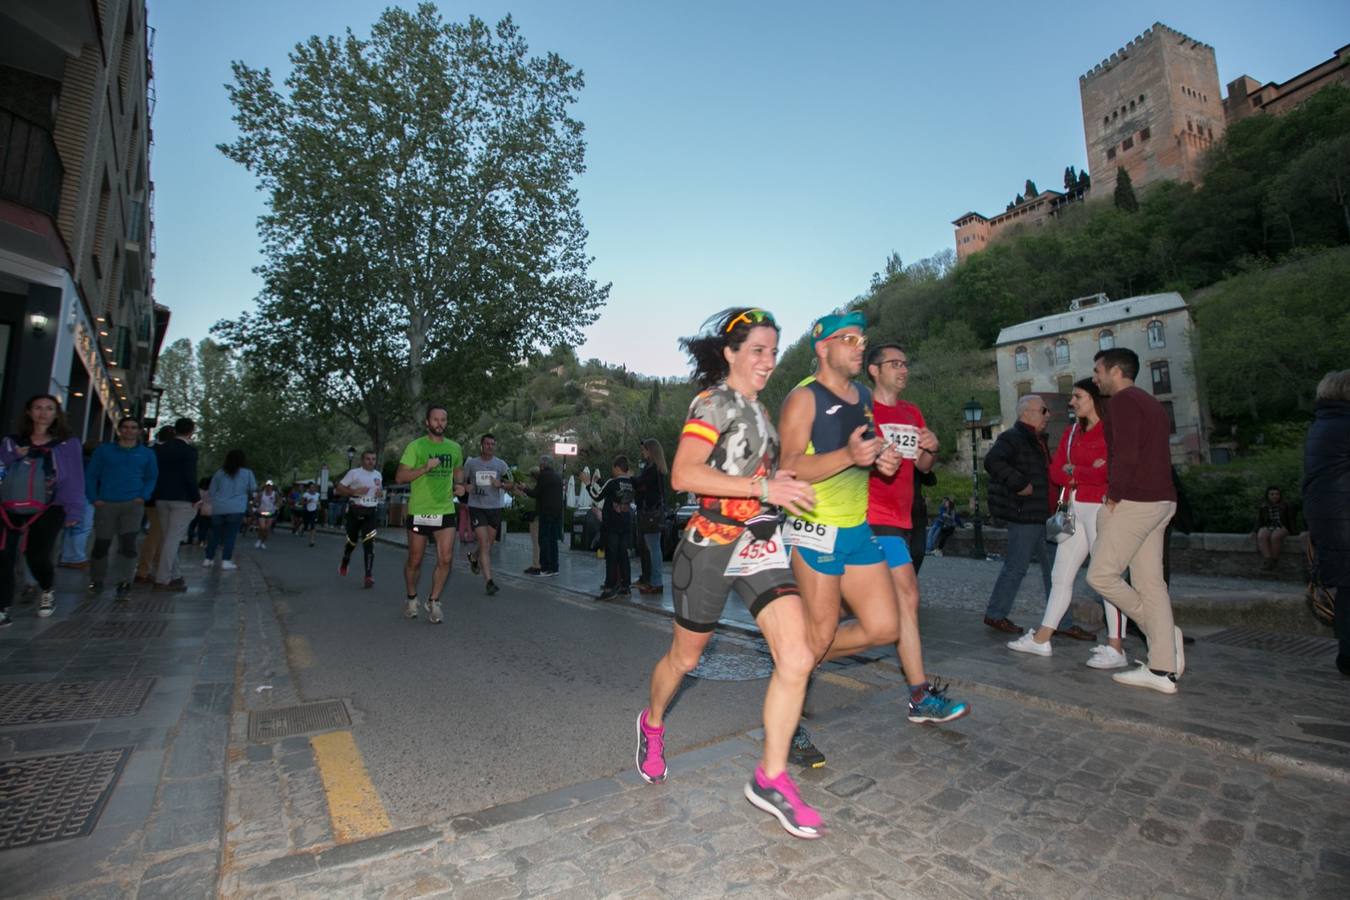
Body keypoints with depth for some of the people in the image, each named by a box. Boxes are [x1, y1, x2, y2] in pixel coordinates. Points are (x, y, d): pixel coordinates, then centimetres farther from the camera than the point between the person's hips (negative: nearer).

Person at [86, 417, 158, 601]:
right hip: (106, 504, 1)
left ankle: (123, 583, -9)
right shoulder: (104, 450, 8)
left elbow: (152, 478, 12)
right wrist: (94, 498, -2)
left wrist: (143, 496, -3)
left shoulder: (146, 454, 9)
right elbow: (90, 475, 8)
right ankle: (96, 581, 26)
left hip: (132, 504, -1)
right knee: (101, 544, 7)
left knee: (128, 543, -12)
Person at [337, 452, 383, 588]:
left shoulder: (378, 475, 11)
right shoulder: (354, 473, -4)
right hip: (356, 511, -2)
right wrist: (355, 491, -20)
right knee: (352, 541, 15)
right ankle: (344, 564, 46)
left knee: (369, 542, -12)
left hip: (372, 512, 2)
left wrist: (381, 492, 2)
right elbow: (339, 489, -5)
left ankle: (369, 576, -14)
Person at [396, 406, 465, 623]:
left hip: (445, 511, 3)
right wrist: (425, 468, -22)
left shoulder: (455, 448, 8)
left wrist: (459, 484, 5)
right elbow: (399, 477, -10)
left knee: (446, 559, -7)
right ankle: (412, 599, 32)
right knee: (415, 560, 10)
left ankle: (433, 602, 9)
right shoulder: (415, 446, -5)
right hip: (419, 511, -3)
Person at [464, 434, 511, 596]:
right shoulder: (471, 463, 2)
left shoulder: (501, 464, 4)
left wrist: (501, 484, -13)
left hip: (495, 508, 3)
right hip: (476, 507, -2)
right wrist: (467, 487, -9)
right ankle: (488, 581, -9)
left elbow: (510, 485, 8)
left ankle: (473, 556, 46)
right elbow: (462, 482, 13)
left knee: (489, 544, 13)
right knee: (484, 544, -11)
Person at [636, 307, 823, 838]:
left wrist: (784, 480, 15)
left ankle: (771, 778, 9)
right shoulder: (713, 401, -11)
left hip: (760, 544, 7)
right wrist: (763, 486, -29)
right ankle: (652, 723, 45)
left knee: (797, 659, -8)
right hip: (711, 545, -6)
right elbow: (683, 475, -26)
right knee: (684, 658, 14)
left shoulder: (757, 409, 14)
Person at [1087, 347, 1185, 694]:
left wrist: (1114, 495, -12)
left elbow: (1126, 454, -20)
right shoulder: (1151, 403, 22)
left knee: (1100, 575, -2)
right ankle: (1162, 669, 11)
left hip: (1133, 502, -10)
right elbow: (1153, 455, 21)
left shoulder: (1123, 401, -9)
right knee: (1150, 581, 8)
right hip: (1160, 500, 10)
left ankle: (1165, 632, 6)